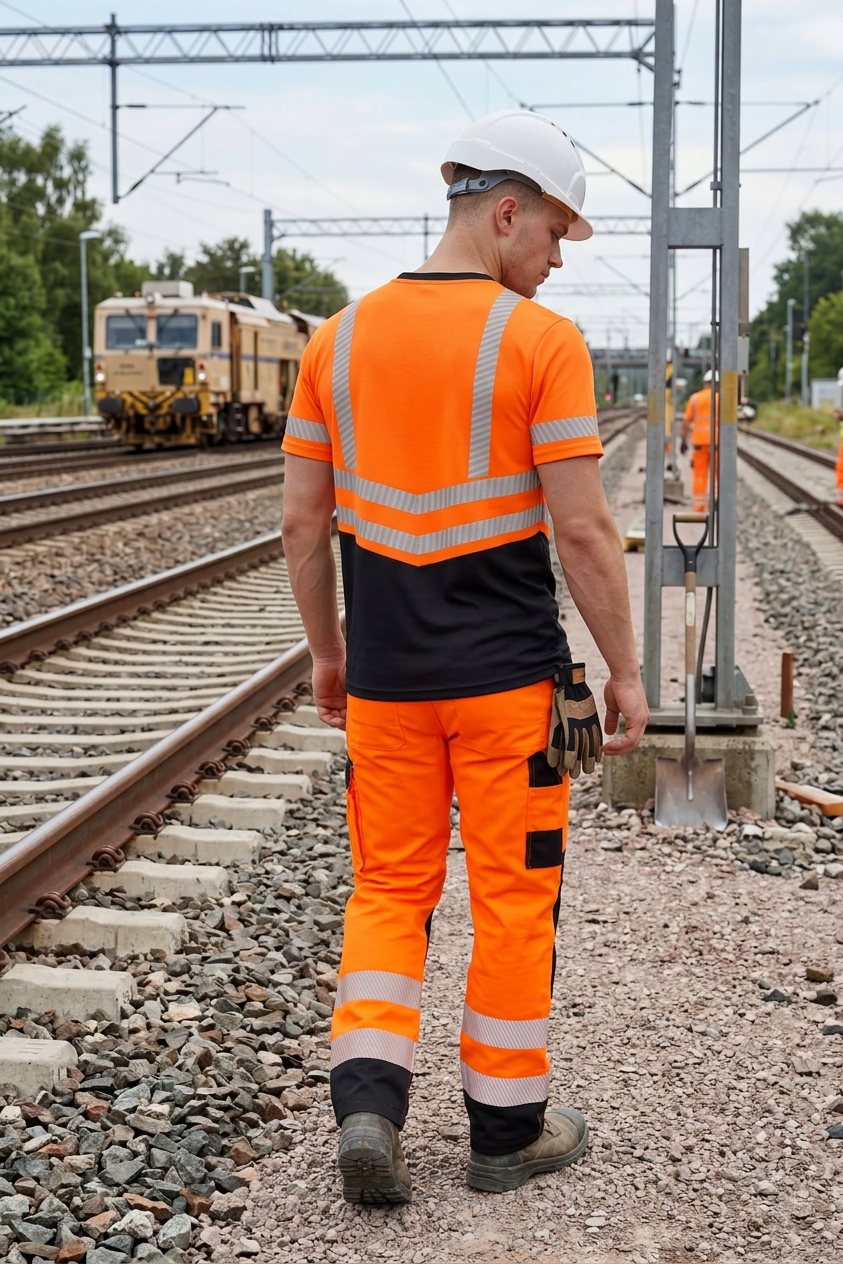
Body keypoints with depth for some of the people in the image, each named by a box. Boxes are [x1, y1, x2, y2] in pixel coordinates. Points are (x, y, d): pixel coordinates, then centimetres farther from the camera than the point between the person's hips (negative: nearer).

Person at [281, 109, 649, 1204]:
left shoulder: (340, 338, 4)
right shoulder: (541, 342, -10)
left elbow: (302, 520, 6)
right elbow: (582, 529, -13)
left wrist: (326, 652, 17)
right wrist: (625, 672, -3)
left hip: (385, 678, 4)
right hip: (510, 677, -4)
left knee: (389, 889, 15)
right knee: (514, 896, 9)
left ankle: (368, 1101, 1)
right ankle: (508, 1127, 21)